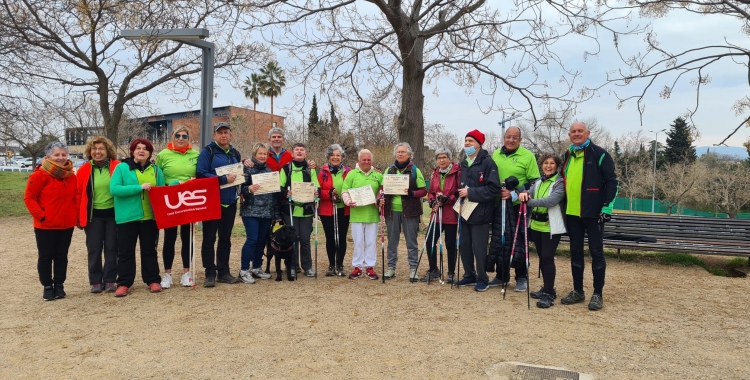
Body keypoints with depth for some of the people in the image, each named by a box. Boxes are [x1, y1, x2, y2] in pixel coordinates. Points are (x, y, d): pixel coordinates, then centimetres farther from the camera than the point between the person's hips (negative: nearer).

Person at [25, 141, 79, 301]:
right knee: (45, 257, 6)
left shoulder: (71, 175, 5)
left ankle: (59, 285, 23)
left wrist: (77, 217, 4)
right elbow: (29, 197, -9)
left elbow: (77, 197, 12)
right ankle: (47, 286, 18)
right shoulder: (39, 175, -10)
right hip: (45, 226, -4)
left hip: (66, 225, 4)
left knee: (61, 256, 12)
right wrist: (40, 215, -17)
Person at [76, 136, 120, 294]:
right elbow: (79, 195, 2)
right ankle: (95, 281, 16)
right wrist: (79, 217, 0)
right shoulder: (84, 170, 0)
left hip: (113, 213, -1)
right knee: (94, 249, 6)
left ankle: (110, 280, 16)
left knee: (111, 248, 7)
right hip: (93, 215, 1)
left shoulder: (117, 167, -3)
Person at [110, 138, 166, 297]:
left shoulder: (156, 170, 10)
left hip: (150, 217, 3)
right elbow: (114, 189, -13)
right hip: (127, 217, -3)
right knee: (125, 251, 5)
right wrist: (139, 187, -20)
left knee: (149, 249, 12)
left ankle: (153, 280, 20)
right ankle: (124, 283, 14)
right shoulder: (122, 167, -2)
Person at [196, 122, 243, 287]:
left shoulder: (235, 153, 13)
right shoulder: (207, 151, -5)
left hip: (230, 202, 5)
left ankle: (223, 272, 19)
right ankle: (210, 273, 9)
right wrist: (223, 179, -20)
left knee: (225, 238, 11)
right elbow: (201, 174, -15)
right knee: (209, 238, 1)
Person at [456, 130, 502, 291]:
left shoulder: (487, 162, -10)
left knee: (479, 248, -1)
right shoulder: (464, 163, 14)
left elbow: (494, 188, -19)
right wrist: (461, 195, 10)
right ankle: (469, 276, 26)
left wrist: (470, 193, -19)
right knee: (464, 246, 12)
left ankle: (482, 279, 15)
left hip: (480, 213, -7)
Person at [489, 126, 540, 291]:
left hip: (519, 206, -4)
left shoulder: (528, 156, -6)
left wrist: (514, 193, -17)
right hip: (499, 205, 4)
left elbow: (534, 182, -7)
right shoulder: (496, 154, 8)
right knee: (499, 242, 9)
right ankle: (501, 276, 23)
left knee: (518, 243, -1)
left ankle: (522, 278, 14)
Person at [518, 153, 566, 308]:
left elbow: (552, 200, -22)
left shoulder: (560, 182, -7)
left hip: (551, 227, -6)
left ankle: (549, 294, -2)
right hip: (536, 225, 7)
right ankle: (547, 288, 25)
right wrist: (524, 193, -19)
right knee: (542, 257, 13)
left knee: (547, 258, -9)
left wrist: (529, 201, -25)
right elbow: (530, 194, 4)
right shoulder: (538, 182, 13)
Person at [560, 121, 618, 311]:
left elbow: (611, 181, -8)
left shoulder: (599, 154, -6)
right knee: (576, 252, 10)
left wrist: (607, 207, -14)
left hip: (593, 212, -6)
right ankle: (577, 291, 20)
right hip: (572, 213, 6)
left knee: (596, 252, 1)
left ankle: (597, 294, 9)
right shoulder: (567, 156, 14)